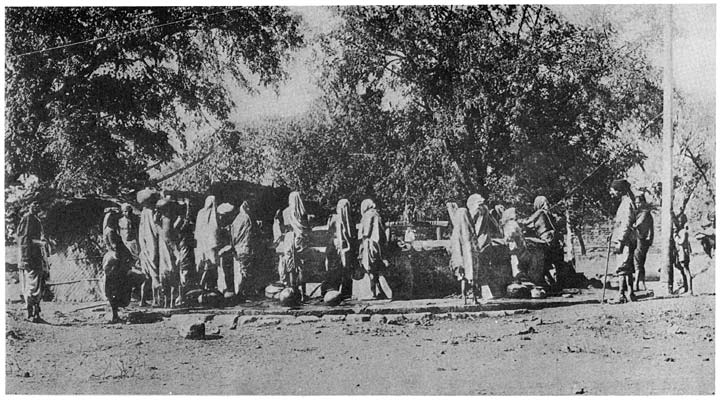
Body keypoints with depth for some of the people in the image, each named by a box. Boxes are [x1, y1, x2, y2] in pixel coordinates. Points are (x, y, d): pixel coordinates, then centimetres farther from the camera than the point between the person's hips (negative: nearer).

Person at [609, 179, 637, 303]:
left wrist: (620, 241, -22)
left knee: (622, 267, -13)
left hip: (626, 240, -10)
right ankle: (630, 294, 17)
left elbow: (626, 223, -19)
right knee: (627, 268, 12)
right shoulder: (624, 202, 19)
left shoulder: (627, 202, -11)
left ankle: (622, 295, -15)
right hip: (623, 241, 10)